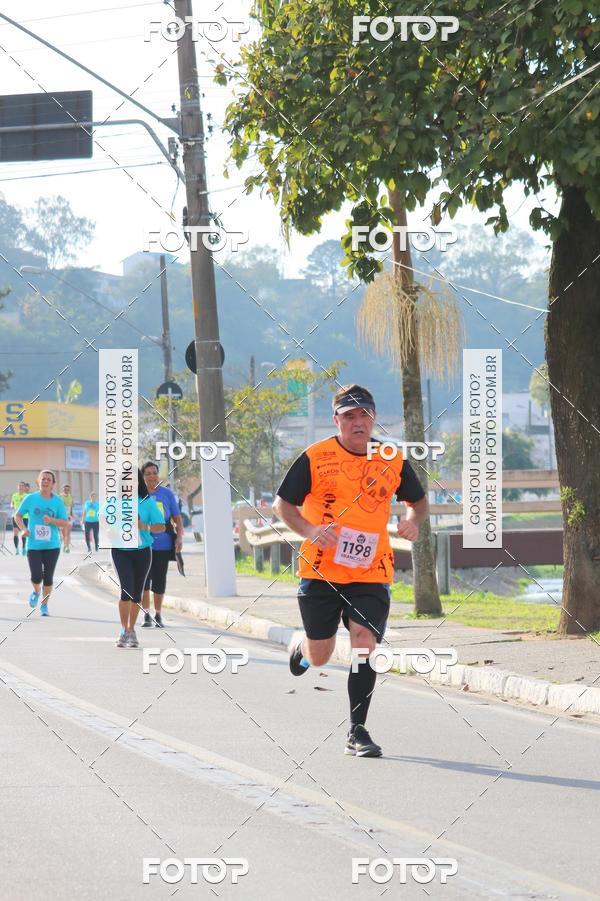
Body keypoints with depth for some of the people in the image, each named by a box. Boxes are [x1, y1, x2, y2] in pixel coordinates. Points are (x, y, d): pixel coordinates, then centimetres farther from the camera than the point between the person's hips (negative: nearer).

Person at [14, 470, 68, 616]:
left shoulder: (58, 501, -2)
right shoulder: (31, 498, -3)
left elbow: (64, 523, 0)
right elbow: (18, 516, 8)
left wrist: (51, 520, -19)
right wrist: (23, 529, -9)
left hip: (52, 546, 1)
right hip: (34, 545, -1)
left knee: (48, 577, 6)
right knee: (36, 577, -11)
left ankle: (44, 604, 26)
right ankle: (36, 592, 23)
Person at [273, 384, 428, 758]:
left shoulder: (393, 461, 4)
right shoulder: (315, 458, -4)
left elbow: (418, 500, 19)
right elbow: (283, 503, 1)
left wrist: (413, 521, -5)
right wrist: (310, 531, -17)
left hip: (371, 574, 1)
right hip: (320, 571, -1)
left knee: (365, 643, -15)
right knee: (319, 658, 6)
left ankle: (357, 733, -5)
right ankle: (301, 648, 46)